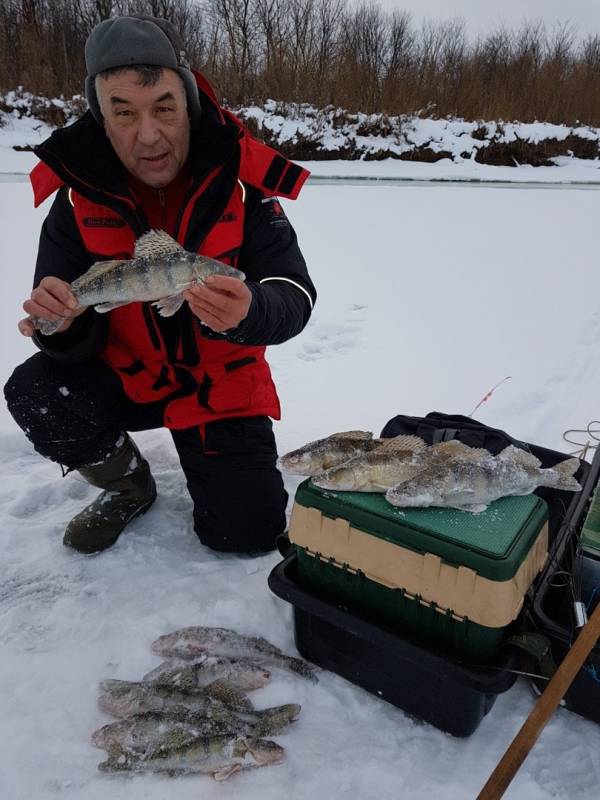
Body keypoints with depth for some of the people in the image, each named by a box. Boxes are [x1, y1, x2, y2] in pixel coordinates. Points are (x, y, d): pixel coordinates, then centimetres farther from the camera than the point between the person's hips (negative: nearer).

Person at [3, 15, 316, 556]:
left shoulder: (241, 183, -15)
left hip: (222, 386, -1)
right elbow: (74, 339, -11)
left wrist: (248, 312, -44)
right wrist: (61, 324, -36)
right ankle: (128, 485, 6)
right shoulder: (78, 196, -12)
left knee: (250, 531, -9)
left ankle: (205, 454, 27)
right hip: (125, 380, 2)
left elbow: (295, 299, -21)